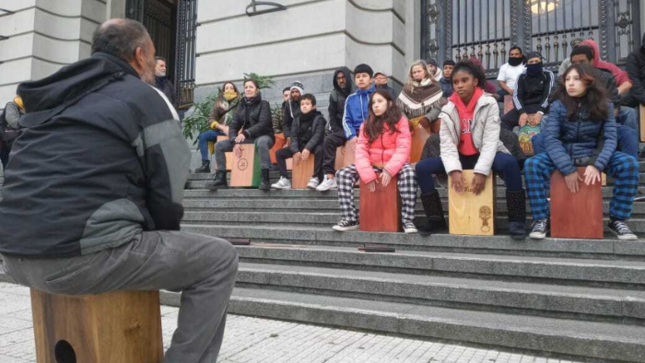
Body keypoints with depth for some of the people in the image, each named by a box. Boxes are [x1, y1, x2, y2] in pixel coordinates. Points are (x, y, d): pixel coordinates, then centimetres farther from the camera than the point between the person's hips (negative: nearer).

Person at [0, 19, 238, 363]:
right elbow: (168, 193, -5)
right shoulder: (146, 98, 0)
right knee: (219, 259, 4)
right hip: (82, 255, -8)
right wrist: (162, 235, 16)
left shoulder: (55, 96, 21)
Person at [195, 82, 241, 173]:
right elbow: (211, 119, 7)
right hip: (220, 130, 4)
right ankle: (205, 164, -19)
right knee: (203, 136, -17)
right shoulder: (219, 103, 14)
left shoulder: (240, 102, 6)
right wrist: (222, 127, -10)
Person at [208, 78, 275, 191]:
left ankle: (265, 180, -45)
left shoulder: (263, 104, -3)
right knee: (219, 145, -8)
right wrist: (235, 142, -13)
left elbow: (263, 124, -17)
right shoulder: (241, 105, 12)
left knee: (261, 142, -43)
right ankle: (221, 179, -7)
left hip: (263, 136, -6)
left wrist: (245, 133, -29)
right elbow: (234, 125, 5)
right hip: (247, 138, 6)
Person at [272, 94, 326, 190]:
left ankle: (316, 178, -34)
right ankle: (285, 179, -13)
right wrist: (295, 151, -18)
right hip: (300, 145, 5)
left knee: (320, 150, -40)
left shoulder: (318, 118, -3)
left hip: (313, 145, -5)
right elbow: (294, 136, 1)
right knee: (279, 153, -11)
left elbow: (318, 135, -17)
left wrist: (308, 148, -33)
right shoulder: (297, 120, 10)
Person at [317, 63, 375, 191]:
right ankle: (330, 177, -19)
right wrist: (352, 136, -12)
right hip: (355, 131, 4)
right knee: (330, 139, -17)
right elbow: (346, 120, 8)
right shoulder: (350, 98, 13)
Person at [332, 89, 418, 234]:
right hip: (372, 165, 3)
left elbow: (403, 149, -12)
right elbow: (361, 150, -4)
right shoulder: (367, 124, 8)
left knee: (408, 172, -37)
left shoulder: (400, 121, -1)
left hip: (394, 164, -3)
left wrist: (389, 170, -28)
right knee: (343, 174, -18)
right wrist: (368, 174, -21)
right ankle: (350, 218, -17)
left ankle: (407, 220, -31)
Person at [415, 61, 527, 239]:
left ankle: (516, 221, -23)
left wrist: (481, 171, -30)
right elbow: (447, 144, -11)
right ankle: (436, 219, -5)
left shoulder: (489, 104, -9)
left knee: (509, 162, -36)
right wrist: (454, 170, -28)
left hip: (484, 155, -3)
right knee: (422, 167, -15)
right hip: (460, 157, 3)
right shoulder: (448, 109, -1)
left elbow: (491, 141, -18)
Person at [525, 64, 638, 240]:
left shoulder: (604, 105, -2)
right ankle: (541, 219, -18)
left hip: (593, 154, 1)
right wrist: (567, 169, -26)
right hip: (563, 154, -1)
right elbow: (550, 139, -15)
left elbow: (610, 138, -9)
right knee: (531, 164, -30)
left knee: (630, 164, -26)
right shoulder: (558, 106, -6)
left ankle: (617, 219, -10)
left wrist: (596, 164, -28)